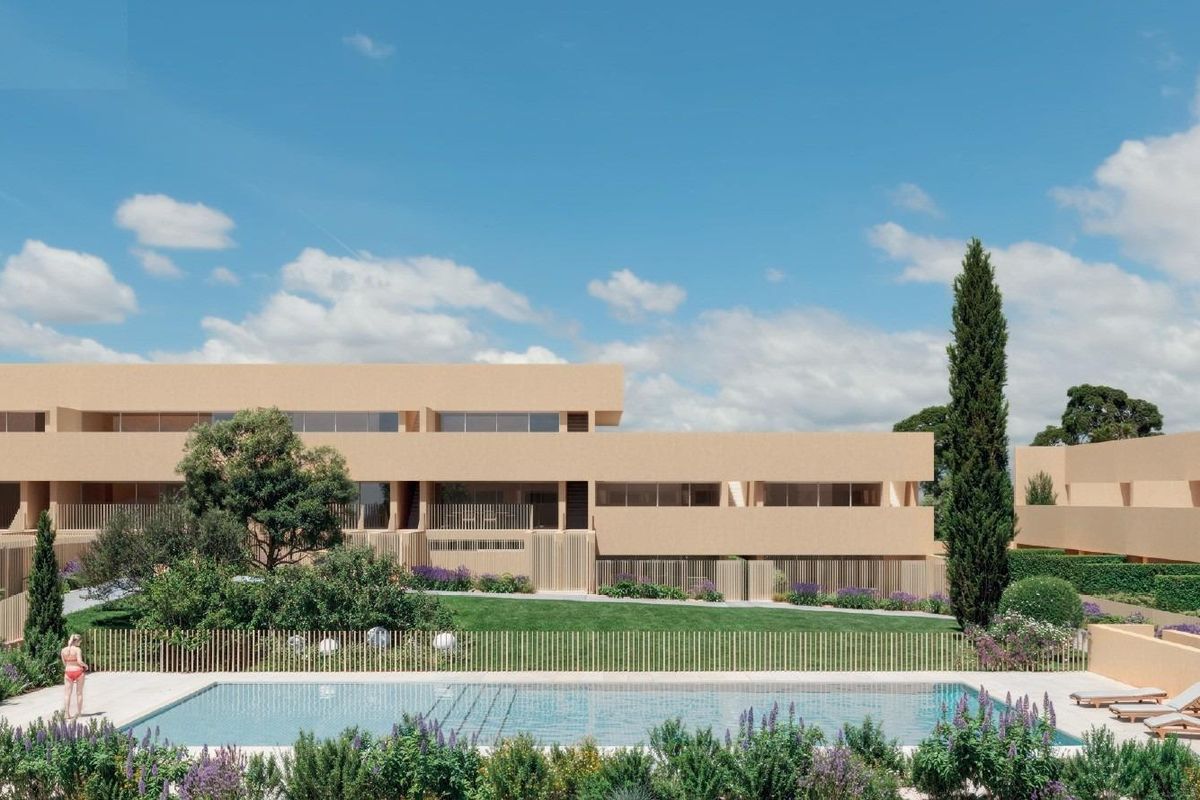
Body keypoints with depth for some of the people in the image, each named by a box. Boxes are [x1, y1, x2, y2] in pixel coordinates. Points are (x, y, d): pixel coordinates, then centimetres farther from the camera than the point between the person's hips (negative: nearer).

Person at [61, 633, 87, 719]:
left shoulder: (63, 650, 1)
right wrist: (85, 665, -1)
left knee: (67, 694, 6)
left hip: (68, 672, 3)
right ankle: (78, 712, 15)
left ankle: (66, 713, -1)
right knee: (79, 693, 10)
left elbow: (64, 663, 7)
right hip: (78, 671, -3)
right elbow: (79, 661, -21)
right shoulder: (77, 649, -13)